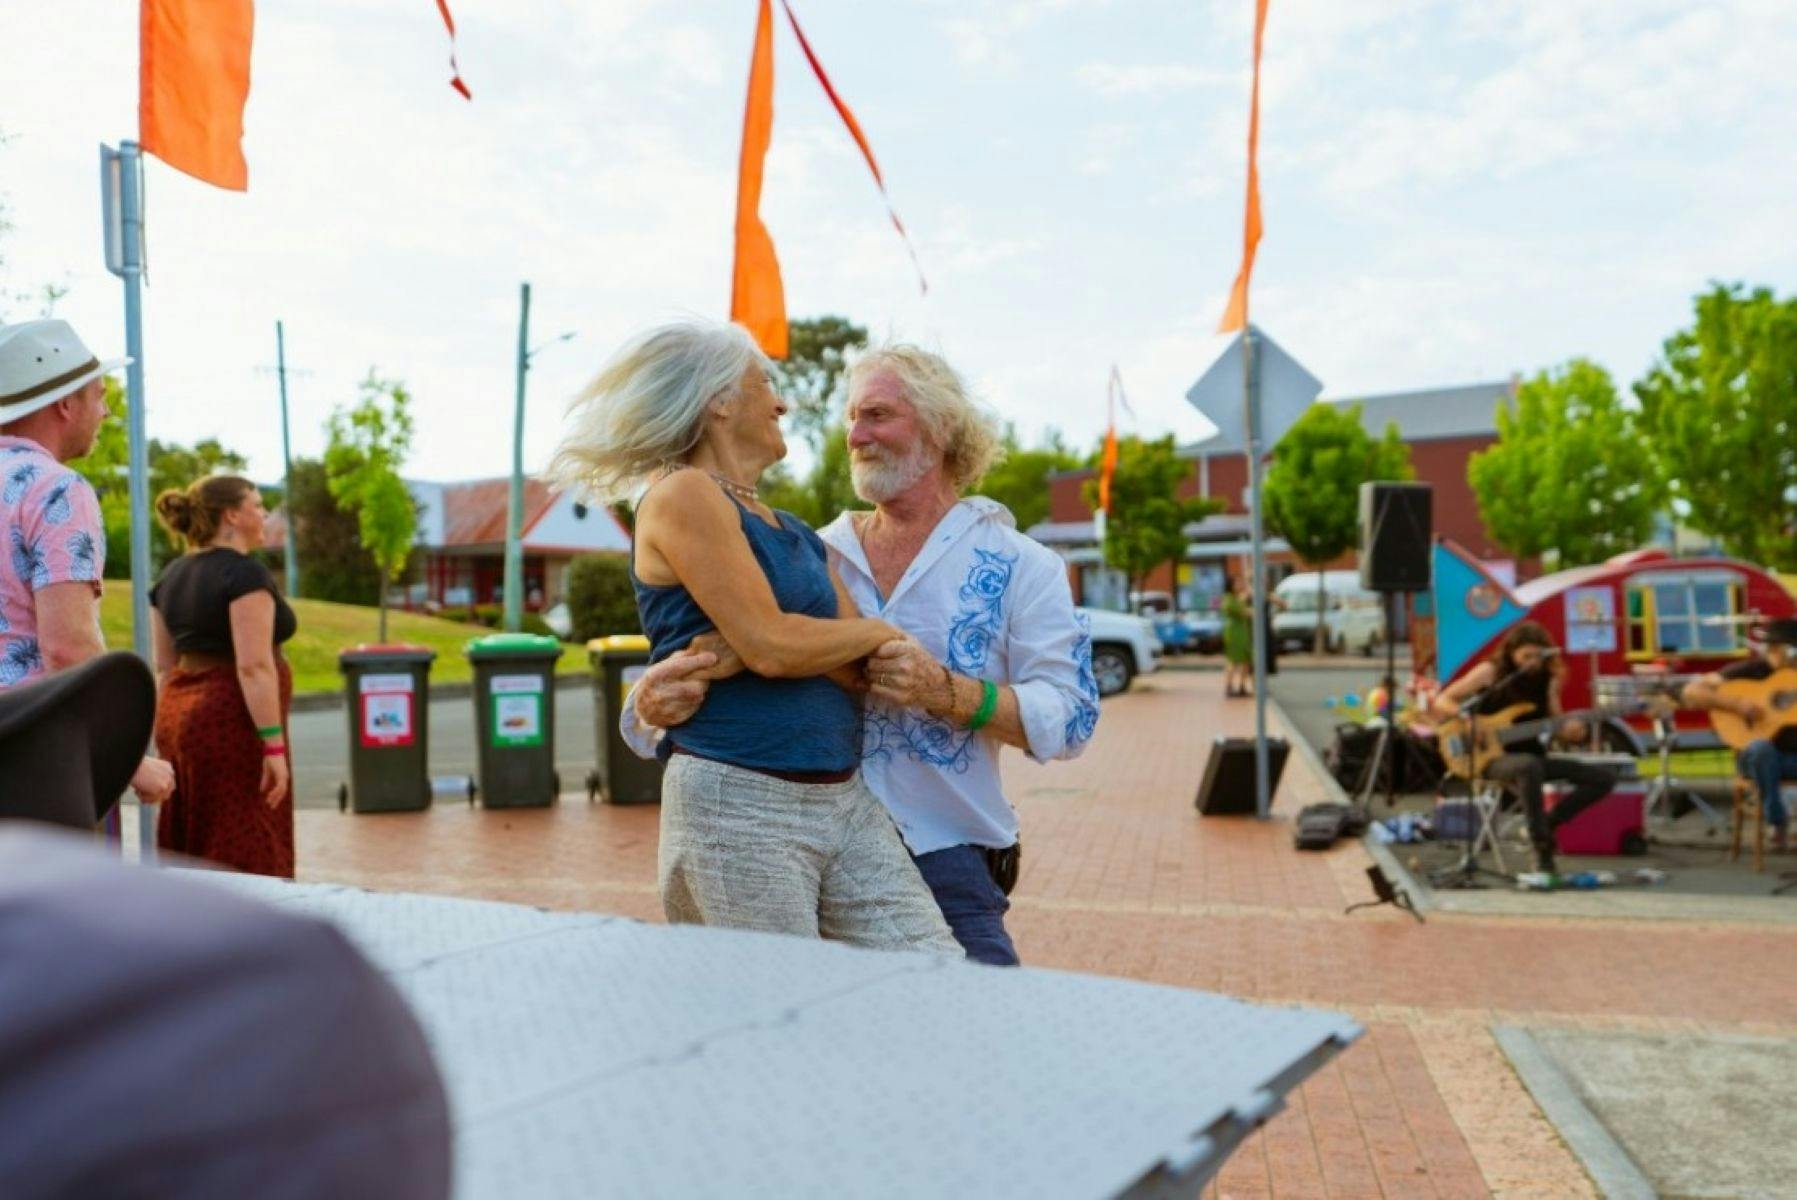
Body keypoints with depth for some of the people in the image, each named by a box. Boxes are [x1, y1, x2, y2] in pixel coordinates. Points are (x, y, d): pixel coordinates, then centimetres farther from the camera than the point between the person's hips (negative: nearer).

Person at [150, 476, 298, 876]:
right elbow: (254, 666, -21)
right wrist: (274, 746, -20)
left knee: (190, 855, 14)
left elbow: (164, 667, 13)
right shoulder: (245, 573, -14)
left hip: (182, 714, 9)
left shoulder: (172, 575, 11)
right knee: (247, 859, -2)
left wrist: (171, 730, 19)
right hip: (234, 724, -9)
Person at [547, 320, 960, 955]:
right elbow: (770, 645, -17)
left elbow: (873, 670, 6)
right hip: (738, 805, -7)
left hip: (846, 798, 7)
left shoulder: (796, 532, 18)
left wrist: (741, 649, -10)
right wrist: (877, 631, 1)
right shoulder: (683, 496, -6)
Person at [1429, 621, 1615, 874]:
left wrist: (1572, 731, -14)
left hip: (1531, 755, 6)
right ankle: (1542, 845, -30)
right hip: (1492, 756, -6)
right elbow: (1441, 702, -6)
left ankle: (1546, 825, -3)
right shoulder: (1491, 672, -6)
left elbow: (1557, 727, 10)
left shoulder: (1547, 679, 8)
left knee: (1605, 778, -7)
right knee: (1529, 766, -41)